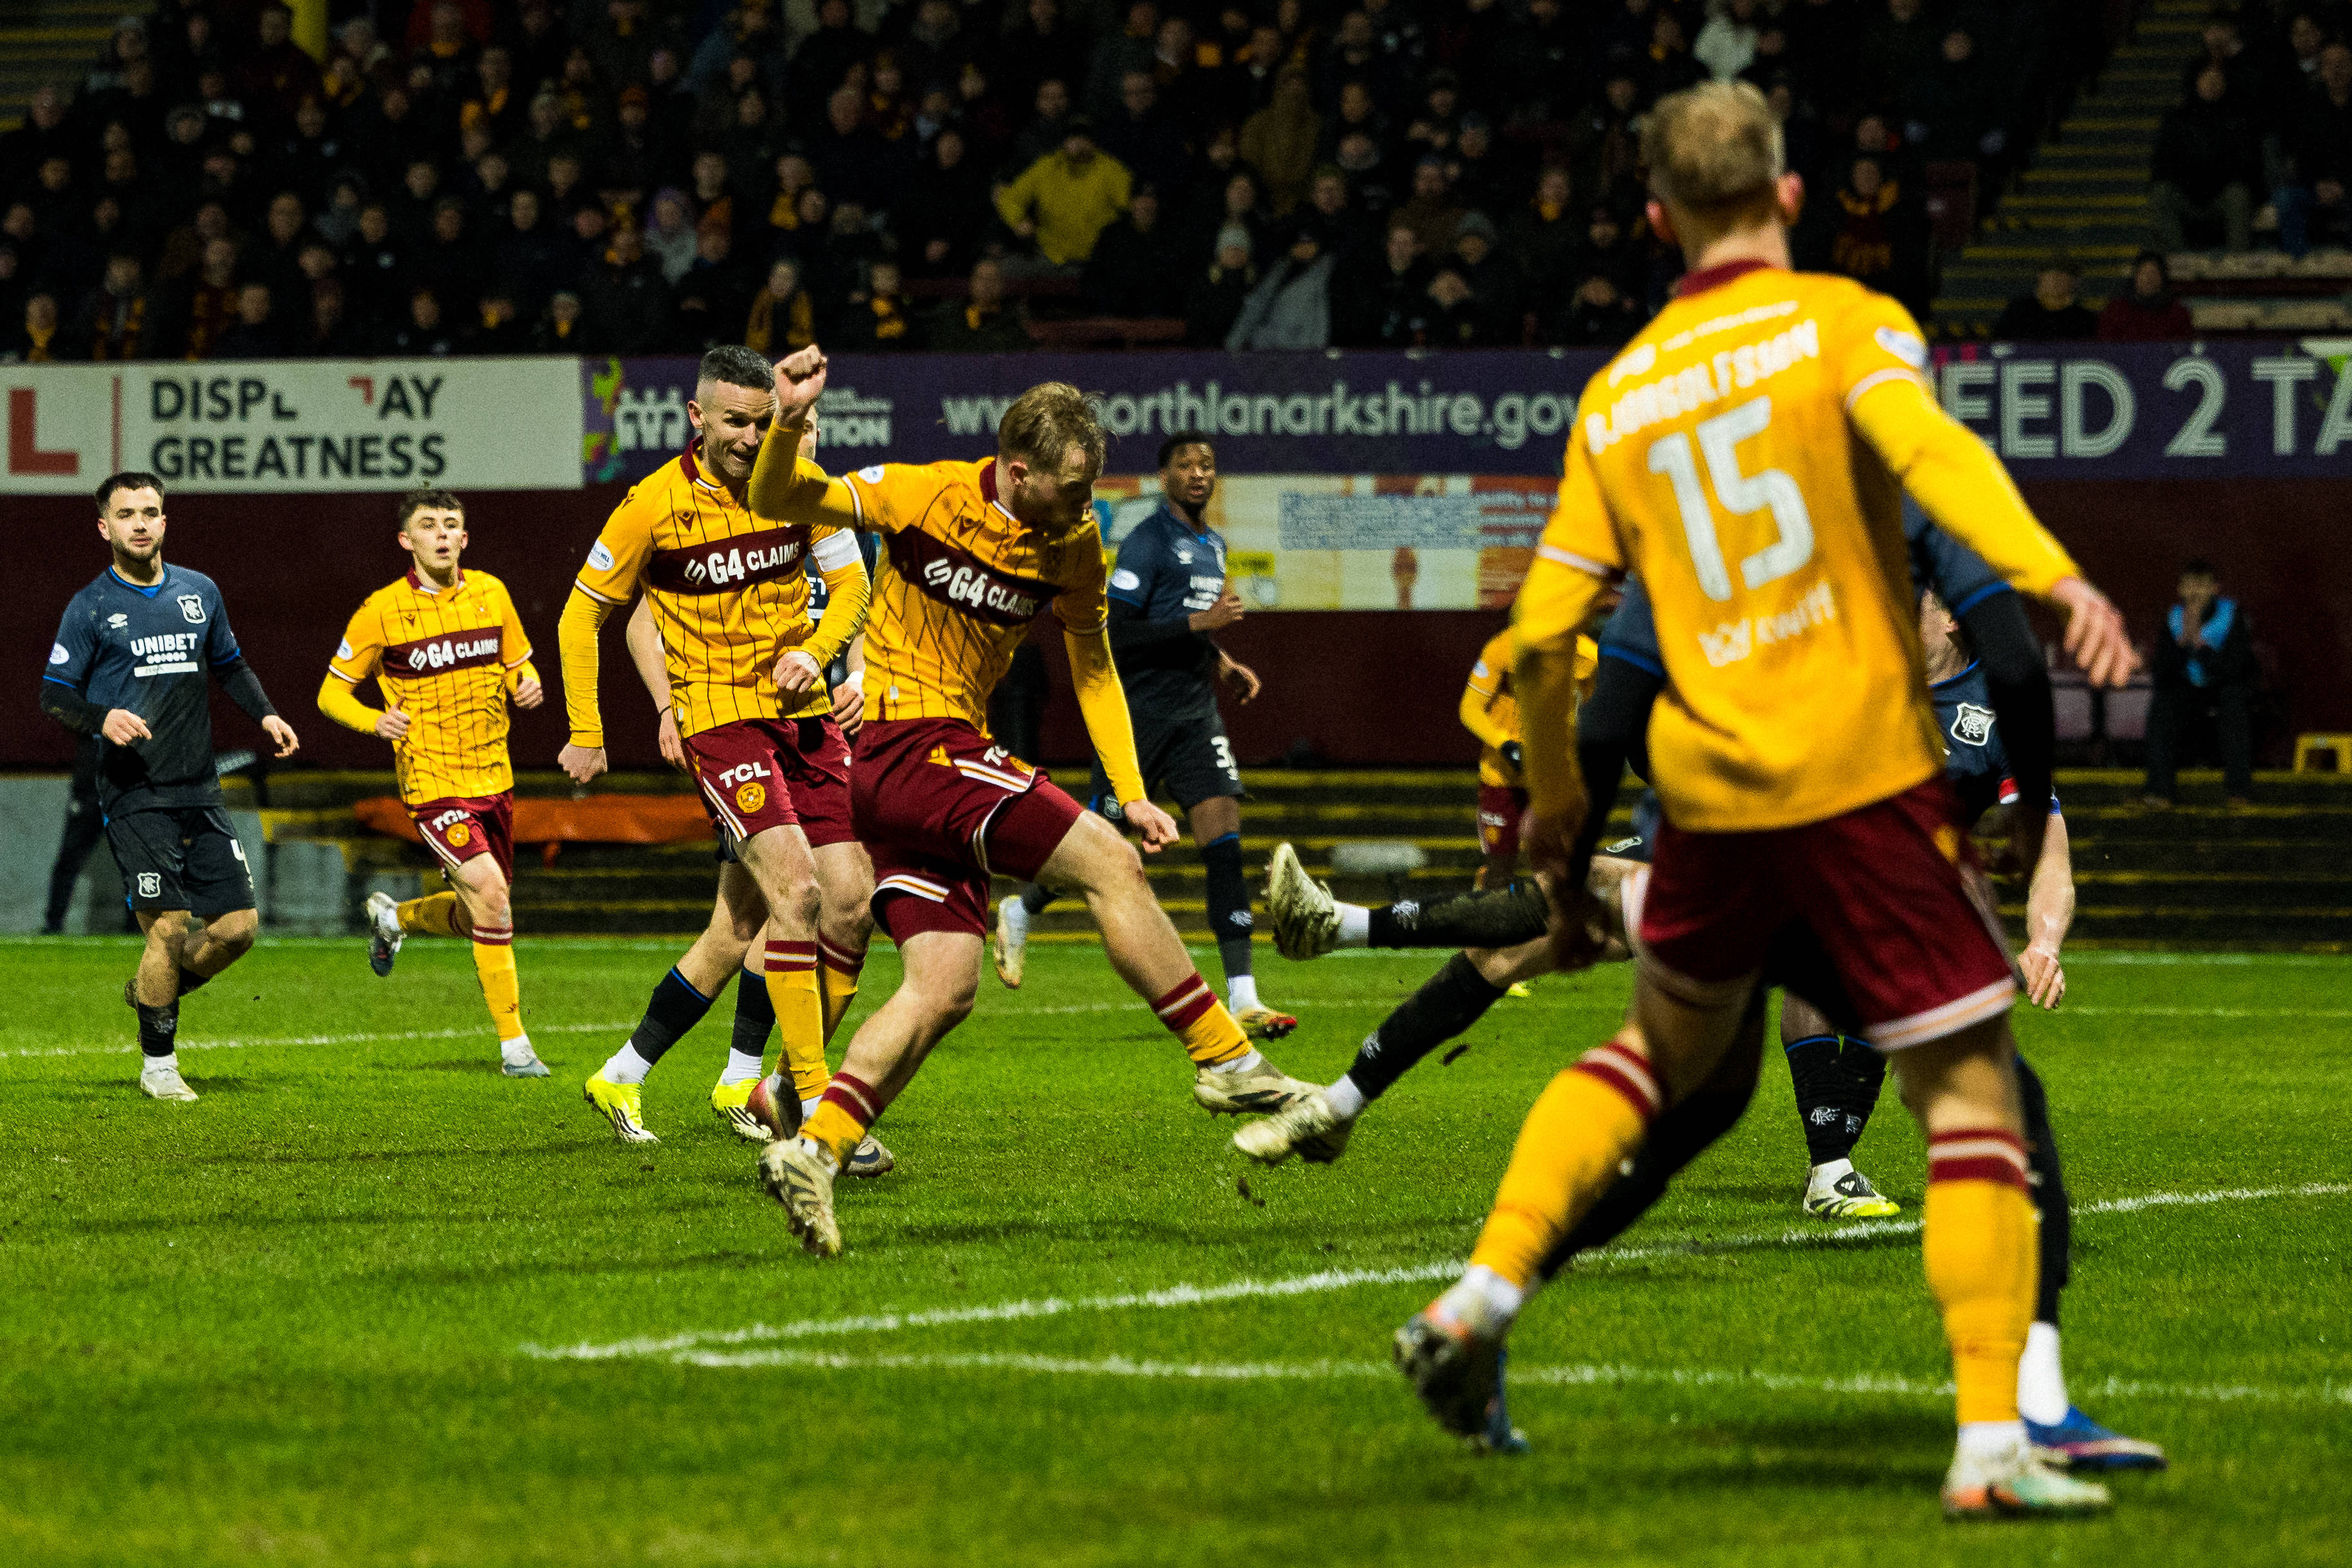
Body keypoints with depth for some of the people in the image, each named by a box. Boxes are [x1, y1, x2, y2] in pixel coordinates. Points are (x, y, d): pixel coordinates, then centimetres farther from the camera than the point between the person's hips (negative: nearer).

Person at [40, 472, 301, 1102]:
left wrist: (264, 714, 7)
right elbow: (54, 696, -1)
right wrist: (102, 718, -20)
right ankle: (157, 1066, 3)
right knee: (169, 926, -12)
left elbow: (230, 666, 25)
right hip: (134, 795, -5)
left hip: (199, 790, 5)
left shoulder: (199, 592, 11)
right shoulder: (91, 607, -2)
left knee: (238, 925, 0)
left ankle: (152, 991, 27)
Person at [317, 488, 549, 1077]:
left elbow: (518, 664, 18)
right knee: (491, 894, -21)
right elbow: (332, 692, 0)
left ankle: (393, 917, 45)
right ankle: (514, 1045, -13)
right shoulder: (383, 611, -8)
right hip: (431, 781, -6)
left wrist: (527, 687, -6)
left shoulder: (491, 594, 4)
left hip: (493, 778, 6)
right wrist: (375, 720, -20)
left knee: (479, 917, 13)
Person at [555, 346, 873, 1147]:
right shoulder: (655, 504, -9)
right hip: (718, 715, -5)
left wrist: (816, 651, -9)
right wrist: (585, 734, 0)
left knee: (850, 899, -4)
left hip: (803, 711, 5)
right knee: (796, 889, -21)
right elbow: (582, 615, 1)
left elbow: (850, 582, 11)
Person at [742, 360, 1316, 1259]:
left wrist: (1130, 792, 7)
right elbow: (775, 501, -13)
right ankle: (1226, 1063, -6)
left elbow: (1093, 668, 15)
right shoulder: (927, 496, -12)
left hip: (946, 763, 7)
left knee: (943, 988, -1)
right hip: (905, 739, -7)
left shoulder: (1074, 544, 5)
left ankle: (814, 1148, -5)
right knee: (1109, 864, -12)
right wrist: (790, 423, -33)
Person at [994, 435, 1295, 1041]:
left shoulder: (1213, 545, 15)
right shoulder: (1147, 543, -12)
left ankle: (1243, 999, -15)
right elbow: (1112, 633, -20)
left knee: (1224, 839, -10)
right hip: (1140, 714, -6)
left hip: (1196, 717, 6)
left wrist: (1222, 664, 15)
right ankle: (1018, 912, 37)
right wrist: (1198, 625, -22)